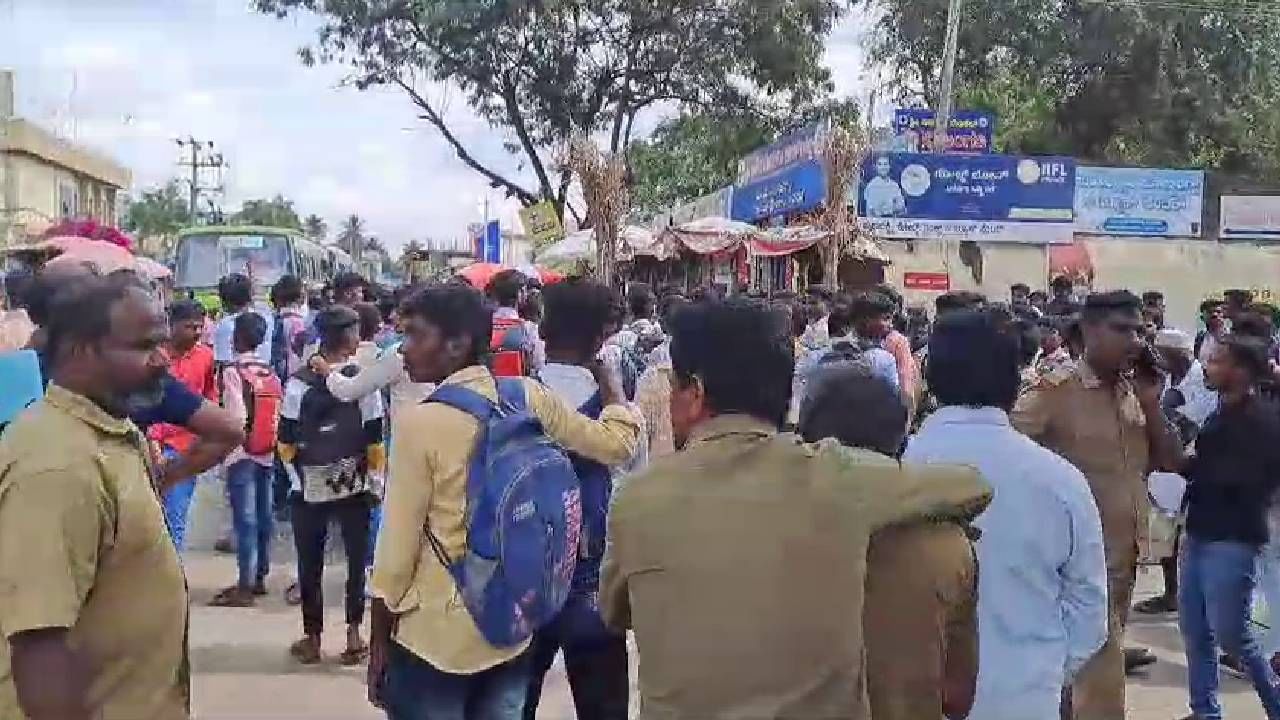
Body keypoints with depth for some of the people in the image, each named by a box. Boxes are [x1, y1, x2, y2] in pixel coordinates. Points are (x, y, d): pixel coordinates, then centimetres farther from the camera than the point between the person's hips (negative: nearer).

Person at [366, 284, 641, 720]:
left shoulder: (420, 422, -17)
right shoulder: (529, 398, -5)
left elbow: (398, 545, -12)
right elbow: (617, 443, 3)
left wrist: (378, 644, -2)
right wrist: (604, 374, 18)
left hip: (436, 639, -5)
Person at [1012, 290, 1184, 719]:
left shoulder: (1132, 392, 8)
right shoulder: (1056, 391, -15)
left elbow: (1168, 461, 7)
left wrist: (1151, 403, -4)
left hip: (1126, 557, 7)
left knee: (1081, 671, 19)